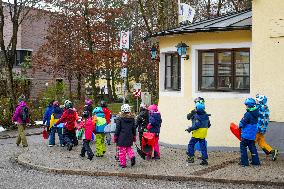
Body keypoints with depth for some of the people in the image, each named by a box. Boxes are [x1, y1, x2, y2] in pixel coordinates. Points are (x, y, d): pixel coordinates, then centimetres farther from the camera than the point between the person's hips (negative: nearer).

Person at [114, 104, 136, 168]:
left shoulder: (120, 118, -10)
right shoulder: (132, 118, 4)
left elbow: (118, 129, -7)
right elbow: (134, 128, 10)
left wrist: (115, 136, 3)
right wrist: (134, 136, 21)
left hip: (122, 137, -4)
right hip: (129, 137, 4)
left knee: (122, 150, 4)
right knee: (128, 148, 21)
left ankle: (123, 163, 7)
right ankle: (132, 156, -4)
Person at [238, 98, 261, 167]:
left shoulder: (248, 114, -20)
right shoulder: (256, 113, 5)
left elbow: (242, 123, -18)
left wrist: (240, 126, 4)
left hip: (246, 134, -8)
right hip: (253, 134, 8)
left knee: (243, 147, 2)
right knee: (252, 147, 17)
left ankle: (244, 162, 2)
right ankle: (256, 161, 19)